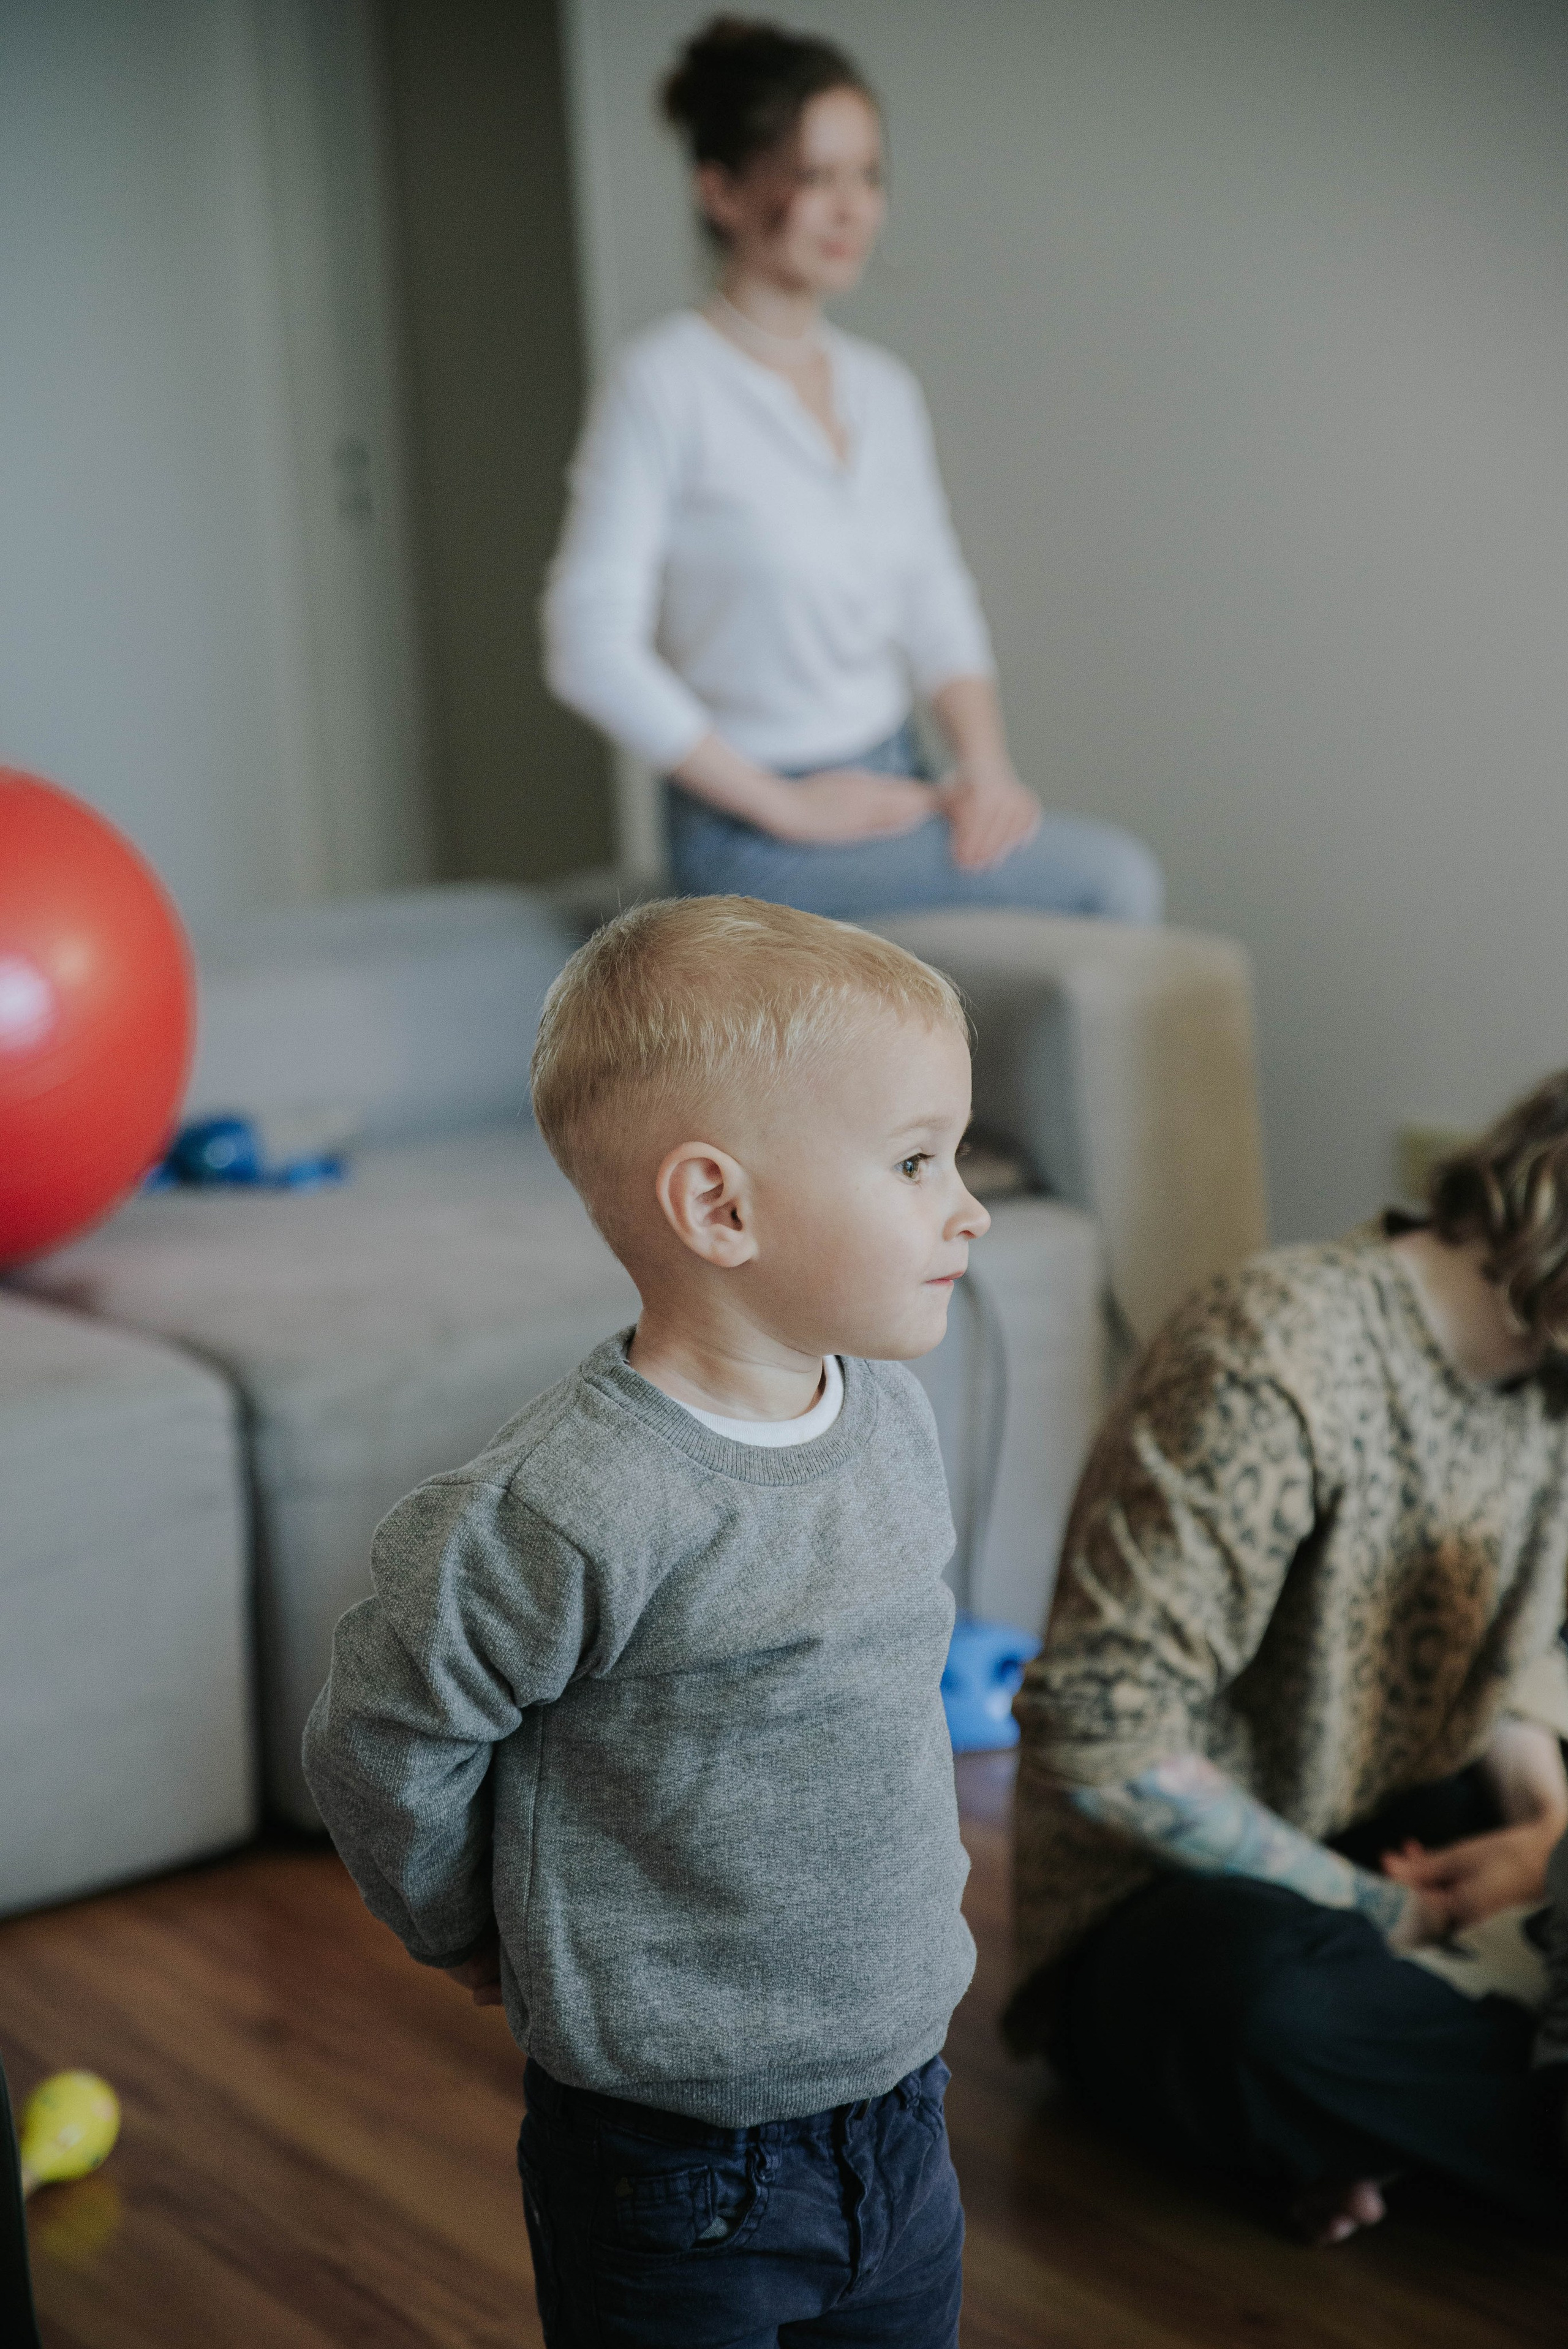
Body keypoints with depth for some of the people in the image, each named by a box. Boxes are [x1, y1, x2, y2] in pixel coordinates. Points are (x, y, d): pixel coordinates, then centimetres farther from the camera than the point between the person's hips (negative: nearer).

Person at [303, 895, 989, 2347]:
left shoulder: (894, 1415, -1)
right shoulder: (568, 1508, -27)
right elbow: (384, 1738, -15)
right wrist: (468, 1933, 1)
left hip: (900, 2103, 7)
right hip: (675, 2169, -7)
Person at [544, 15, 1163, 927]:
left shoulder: (885, 389, 11)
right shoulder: (664, 384, -10)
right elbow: (592, 650, -14)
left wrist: (984, 762, -2)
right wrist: (782, 804, -14)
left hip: (892, 793, 6)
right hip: (757, 841, -6)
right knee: (1111, 878, -19)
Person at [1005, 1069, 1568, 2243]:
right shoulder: (1283, 1361, -25)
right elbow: (1100, 1732, -28)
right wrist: (1380, 1912, -20)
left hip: (1404, 1848, 9)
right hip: (1165, 1904, -8)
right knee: (1272, 1984, -42)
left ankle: (1384, 2119, -17)